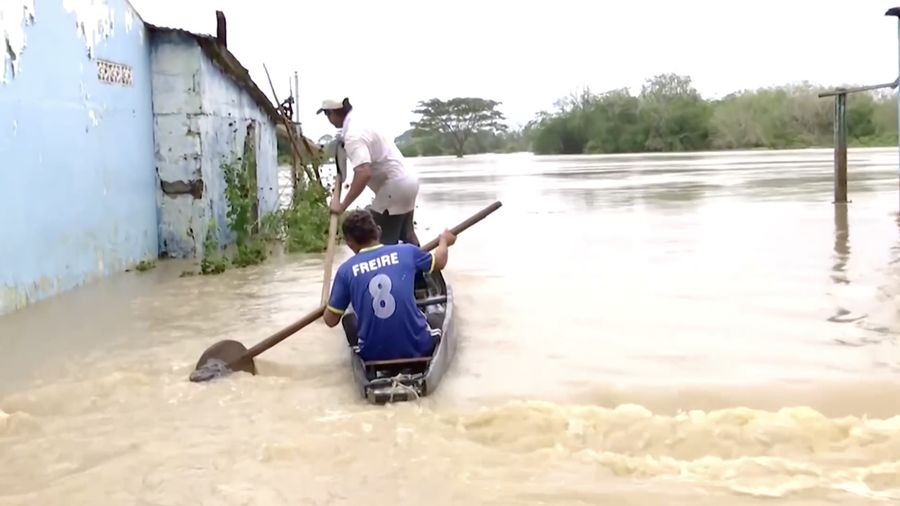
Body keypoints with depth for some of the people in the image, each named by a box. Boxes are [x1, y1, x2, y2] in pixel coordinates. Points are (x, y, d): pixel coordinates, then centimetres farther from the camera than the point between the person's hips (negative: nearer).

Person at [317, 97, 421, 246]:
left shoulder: (353, 136, -20)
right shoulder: (359, 124, 10)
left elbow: (364, 173, -34)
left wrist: (343, 205, -29)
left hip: (395, 186, -10)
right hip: (407, 181, 10)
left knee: (382, 242, -5)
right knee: (407, 235, 19)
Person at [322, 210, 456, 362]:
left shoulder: (346, 270, -4)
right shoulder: (406, 252, -1)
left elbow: (330, 320, 1)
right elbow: (439, 261, 19)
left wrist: (329, 305, 25)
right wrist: (444, 241, 42)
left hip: (373, 354, -1)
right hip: (417, 348, 1)